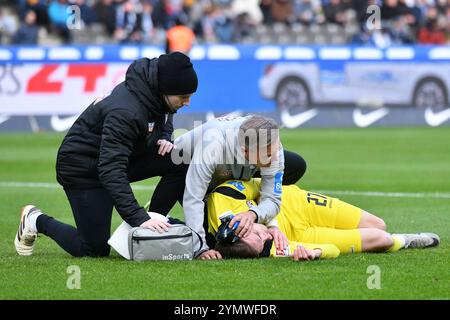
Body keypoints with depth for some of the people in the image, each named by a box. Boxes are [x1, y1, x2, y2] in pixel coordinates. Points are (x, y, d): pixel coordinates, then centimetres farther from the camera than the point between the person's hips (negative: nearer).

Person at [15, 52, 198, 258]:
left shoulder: (156, 90, -11)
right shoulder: (125, 112, -36)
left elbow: (164, 118, 16)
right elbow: (110, 170, -41)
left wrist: (165, 138, -8)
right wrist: (138, 218, -46)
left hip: (118, 157, 8)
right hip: (82, 168, -8)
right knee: (95, 249, -6)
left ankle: (152, 228, -3)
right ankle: (37, 221, 17)